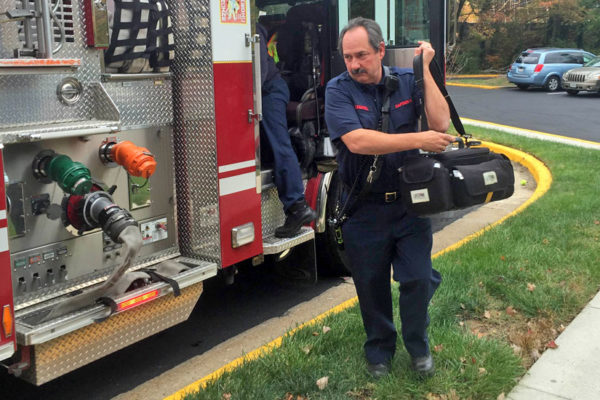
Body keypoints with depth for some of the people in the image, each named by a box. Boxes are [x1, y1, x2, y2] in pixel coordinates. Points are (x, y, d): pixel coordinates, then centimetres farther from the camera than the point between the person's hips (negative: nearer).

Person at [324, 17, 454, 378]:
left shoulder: (407, 82, 0)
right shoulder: (339, 90, -8)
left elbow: (440, 123, -13)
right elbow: (356, 141, -24)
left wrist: (424, 69, -12)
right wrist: (418, 140, -25)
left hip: (410, 203, 2)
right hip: (364, 209, -1)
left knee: (418, 278, 5)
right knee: (372, 285, 12)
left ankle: (418, 345, 31)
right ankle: (380, 349, 35)